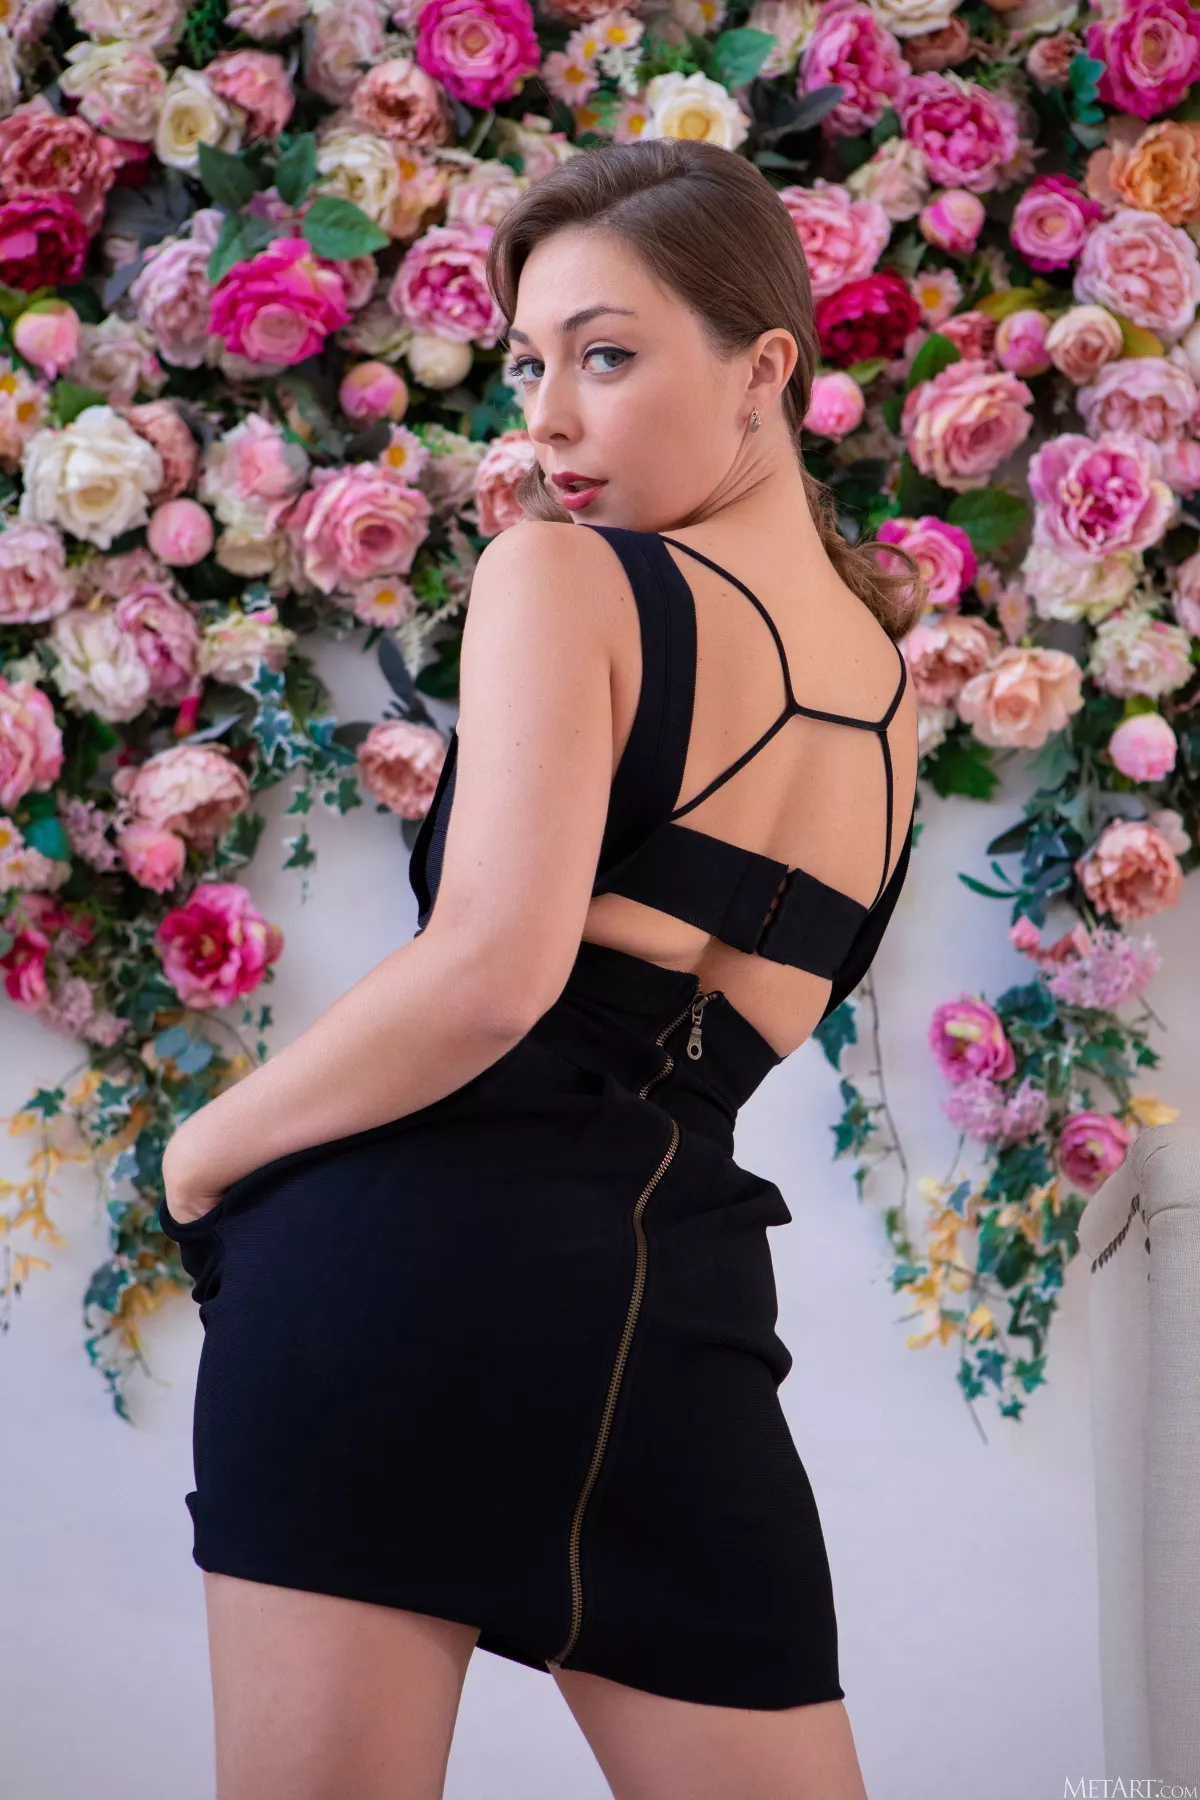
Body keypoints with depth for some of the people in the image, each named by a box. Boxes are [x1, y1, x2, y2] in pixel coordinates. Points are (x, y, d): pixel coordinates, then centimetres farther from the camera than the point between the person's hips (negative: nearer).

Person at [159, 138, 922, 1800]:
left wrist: (206, 1151, -2)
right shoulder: (886, 679, 19)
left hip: (420, 1243, -6)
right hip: (687, 1302, 6)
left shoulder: (564, 580, -2)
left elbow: (493, 967, -16)